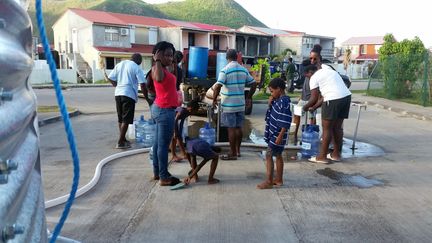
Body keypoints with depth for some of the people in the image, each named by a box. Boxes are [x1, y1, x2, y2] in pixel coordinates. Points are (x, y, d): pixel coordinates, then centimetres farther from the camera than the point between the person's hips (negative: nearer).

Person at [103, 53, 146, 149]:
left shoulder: (119, 64, 14)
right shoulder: (137, 68, -3)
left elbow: (110, 79, 10)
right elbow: (142, 84, -10)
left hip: (118, 94, 7)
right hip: (129, 95, -6)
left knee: (121, 119, 15)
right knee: (126, 120, -2)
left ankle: (123, 139, 25)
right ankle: (120, 142, -2)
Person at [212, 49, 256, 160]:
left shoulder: (225, 70, -12)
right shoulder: (243, 70, 6)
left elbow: (217, 86, -22)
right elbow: (254, 84, 11)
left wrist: (214, 99, -9)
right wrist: (249, 97, 20)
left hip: (228, 105, -6)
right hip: (241, 104, 6)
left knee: (231, 128, 1)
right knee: (238, 127, 14)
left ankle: (233, 153, 8)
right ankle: (237, 150, 25)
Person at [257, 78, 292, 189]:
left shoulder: (284, 102, -20)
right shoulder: (278, 100, 9)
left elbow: (285, 122, -24)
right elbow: (272, 112, 18)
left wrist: (280, 136, -24)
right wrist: (270, 103, 1)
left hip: (277, 135, -10)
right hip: (274, 133, 10)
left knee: (269, 155, -7)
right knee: (278, 155, 16)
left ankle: (268, 182, -1)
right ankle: (279, 179, 27)